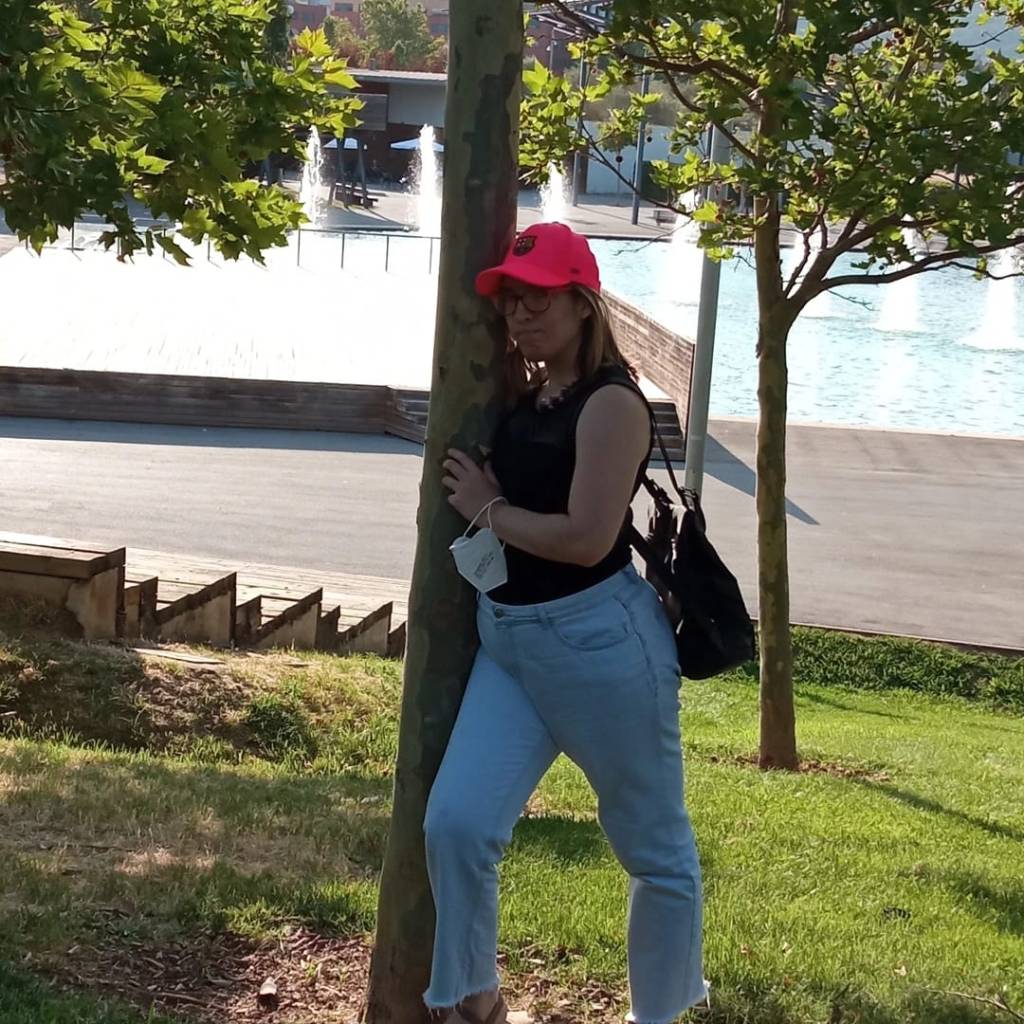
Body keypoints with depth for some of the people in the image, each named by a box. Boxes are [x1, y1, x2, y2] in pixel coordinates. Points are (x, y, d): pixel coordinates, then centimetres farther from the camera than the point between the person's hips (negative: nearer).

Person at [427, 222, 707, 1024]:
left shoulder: (611, 402, -14)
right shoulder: (524, 396, 11)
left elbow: (586, 537, -21)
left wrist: (487, 509, -7)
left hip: (598, 641, -7)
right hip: (507, 642, 8)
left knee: (654, 850, 10)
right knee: (455, 823, -5)